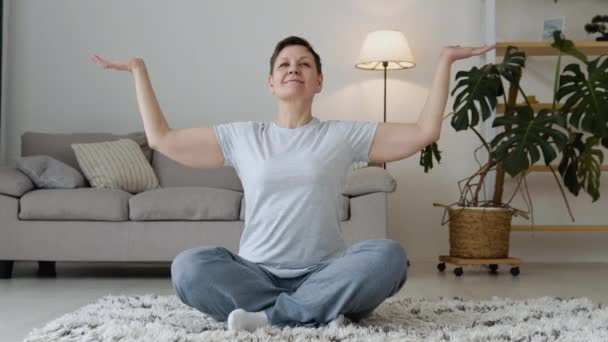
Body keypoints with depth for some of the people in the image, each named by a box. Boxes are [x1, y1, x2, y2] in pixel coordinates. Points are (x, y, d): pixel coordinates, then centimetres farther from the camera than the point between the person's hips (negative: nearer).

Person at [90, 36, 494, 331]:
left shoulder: (343, 135, 8)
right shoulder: (242, 136, 12)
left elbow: (424, 132, 5)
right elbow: (161, 138, 15)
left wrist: (444, 62, 3)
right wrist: (139, 70, 19)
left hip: (324, 273, 0)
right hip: (256, 273, 1)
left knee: (388, 255, -31)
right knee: (189, 267, -29)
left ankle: (269, 316, -28)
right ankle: (319, 312, -27)